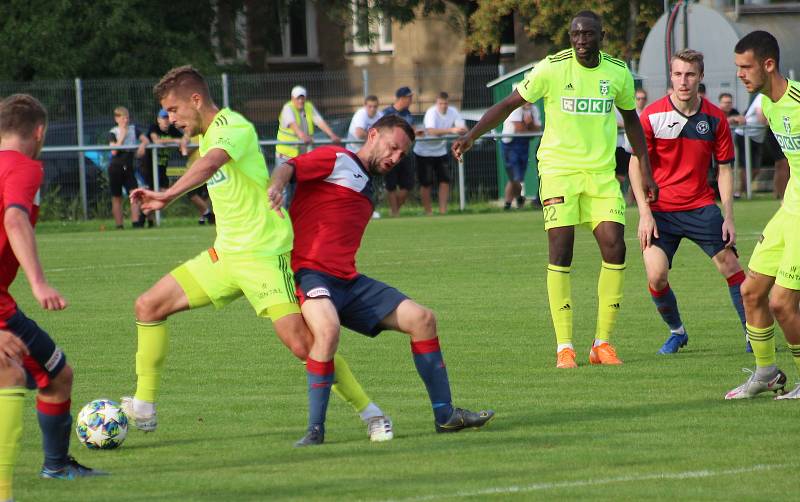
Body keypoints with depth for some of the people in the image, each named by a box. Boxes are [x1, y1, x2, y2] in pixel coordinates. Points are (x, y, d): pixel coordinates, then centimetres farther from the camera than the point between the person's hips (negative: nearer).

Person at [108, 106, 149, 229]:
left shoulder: (134, 129, 7)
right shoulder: (113, 133, -1)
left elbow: (146, 140, 0)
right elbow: (114, 151, -13)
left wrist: (143, 145, -23)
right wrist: (122, 135, -16)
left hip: (129, 167, 2)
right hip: (116, 168, -2)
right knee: (117, 198, 3)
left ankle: (135, 222, -19)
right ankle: (119, 226, 7)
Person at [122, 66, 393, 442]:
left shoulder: (233, 127, -16)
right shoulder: (208, 135, 13)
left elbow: (210, 164, -38)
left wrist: (168, 196, -52)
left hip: (263, 254, -9)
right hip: (224, 255, 9)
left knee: (301, 343, -17)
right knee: (148, 306, 3)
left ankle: (371, 415, -3)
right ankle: (143, 409, 10)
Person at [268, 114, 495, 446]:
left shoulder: (367, 187, 27)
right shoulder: (336, 161, 1)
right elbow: (290, 167, -17)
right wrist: (277, 185, -37)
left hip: (348, 281, 9)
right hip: (310, 271, -9)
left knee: (421, 319, 3)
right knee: (328, 330, -37)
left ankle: (445, 415, 10)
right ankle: (315, 430, -26)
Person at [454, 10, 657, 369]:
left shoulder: (618, 73, 3)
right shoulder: (551, 68, -7)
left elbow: (630, 117, 19)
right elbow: (509, 104, -1)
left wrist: (646, 170, 18)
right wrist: (472, 135, -11)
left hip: (602, 172, 3)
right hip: (558, 169, -3)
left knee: (614, 248, -8)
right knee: (561, 253, -10)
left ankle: (603, 342, 4)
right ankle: (564, 346, -3)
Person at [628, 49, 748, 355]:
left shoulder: (715, 118, -1)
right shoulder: (652, 116, -8)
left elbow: (725, 169, 5)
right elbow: (636, 165, -3)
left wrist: (728, 217, -1)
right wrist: (645, 213, -11)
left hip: (701, 207, 1)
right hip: (661, 209, -1)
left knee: (730, 265, -6)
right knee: (656, 276, -13)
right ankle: (676, 332, 13)